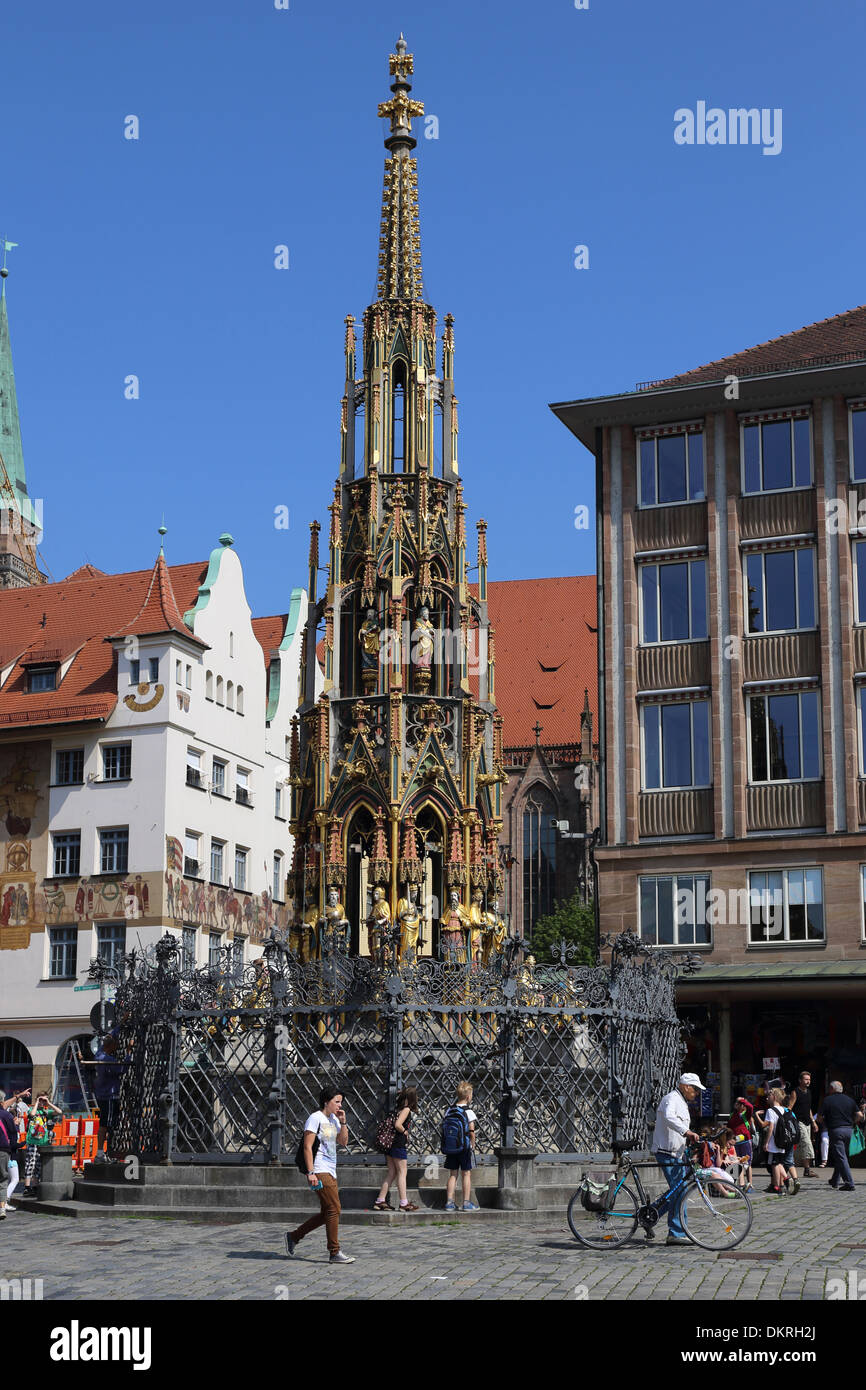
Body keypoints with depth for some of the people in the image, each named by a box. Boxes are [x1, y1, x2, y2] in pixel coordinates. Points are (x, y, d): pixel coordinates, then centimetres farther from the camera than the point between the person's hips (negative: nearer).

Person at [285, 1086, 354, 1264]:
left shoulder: (333, 1119, 17)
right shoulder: (315, 1118, -10)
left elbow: (343, 1142, 19)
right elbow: (307, 1146, -14)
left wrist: (342, 1122, 6)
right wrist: (310, 1172, -21)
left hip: (330, 1172, 9)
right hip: (320, 1172, -9)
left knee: (326, 1213, 10)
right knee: (334, 1209, -11)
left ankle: (294, 1237, 23)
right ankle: (334, 1253, -6)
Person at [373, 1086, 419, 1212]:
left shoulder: (399, 1108, 13)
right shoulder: (406, 1109, -11)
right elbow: (398, 1125, -23)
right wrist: (405, 1132, -7)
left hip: (390, 1144, 8)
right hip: (399, 1144, -8)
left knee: (392, 1173, 11)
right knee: (402, 1173, -1)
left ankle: (380, 1201, 10)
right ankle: (404, 1203, 3)